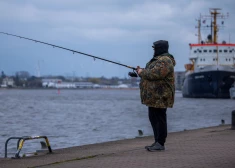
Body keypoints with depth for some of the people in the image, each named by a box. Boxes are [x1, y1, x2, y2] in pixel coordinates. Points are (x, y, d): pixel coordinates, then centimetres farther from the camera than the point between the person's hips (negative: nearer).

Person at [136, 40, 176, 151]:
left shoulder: (165, 61, -15)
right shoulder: (158, 59, 20)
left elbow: (154, 74, -26)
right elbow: (151, 73, 24)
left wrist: (142, 72, -11)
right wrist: (142, 71, 6)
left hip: (160, 97, -11)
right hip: (154, 96, 11)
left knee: (160, 118, -8)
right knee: (153, 118, 14)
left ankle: (160, 144, -5)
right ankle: (158, 142, 20)